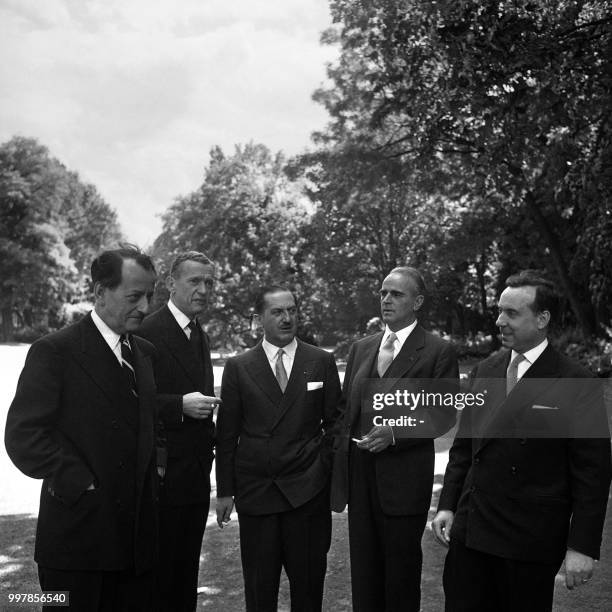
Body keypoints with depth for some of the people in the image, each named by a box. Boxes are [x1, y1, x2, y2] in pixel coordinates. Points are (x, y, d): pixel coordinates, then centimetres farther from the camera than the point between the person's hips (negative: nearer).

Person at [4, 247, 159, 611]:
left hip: (138, 539, 6)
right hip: (77, 538, -5)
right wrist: (82, 486, -14)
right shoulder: (54, 352, -8)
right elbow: (24, 437, -14)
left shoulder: (146, 353, 12)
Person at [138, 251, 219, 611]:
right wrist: (180, 405, -25)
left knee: (187, 574, 16)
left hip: (196, 477, 8)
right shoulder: (148, 332, -12)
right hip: (162, 476, -8)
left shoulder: (201, 337, 16)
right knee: (158, 575, 3)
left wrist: (212, 438, 13)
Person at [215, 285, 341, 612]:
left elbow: (334, 422, 7)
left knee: (309, 583, 8)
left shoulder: (322, 361, 3)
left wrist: (327, 472, -1)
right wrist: (225, 491, 1)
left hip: (308, 492, 0)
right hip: (255, 490, 0)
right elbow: (226, 433, 3)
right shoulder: (238, 367, 2)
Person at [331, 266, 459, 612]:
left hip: (404, 477, -5)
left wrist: (394, 433, -19)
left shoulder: (438, 352, -4)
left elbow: (445, 415, -7)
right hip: (359, 475, 5)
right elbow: (346, 409, 15)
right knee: (363, 569, 13)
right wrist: (339, 464, 6)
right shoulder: (361, 348, 13)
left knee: (402, 569, 7)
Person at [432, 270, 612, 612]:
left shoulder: (575, 384, -9)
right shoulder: (485, 371, 7)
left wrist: (582, 546, -11)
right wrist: (447, 505, 7)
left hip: (531, 542, -5)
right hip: (469, 531, 5)